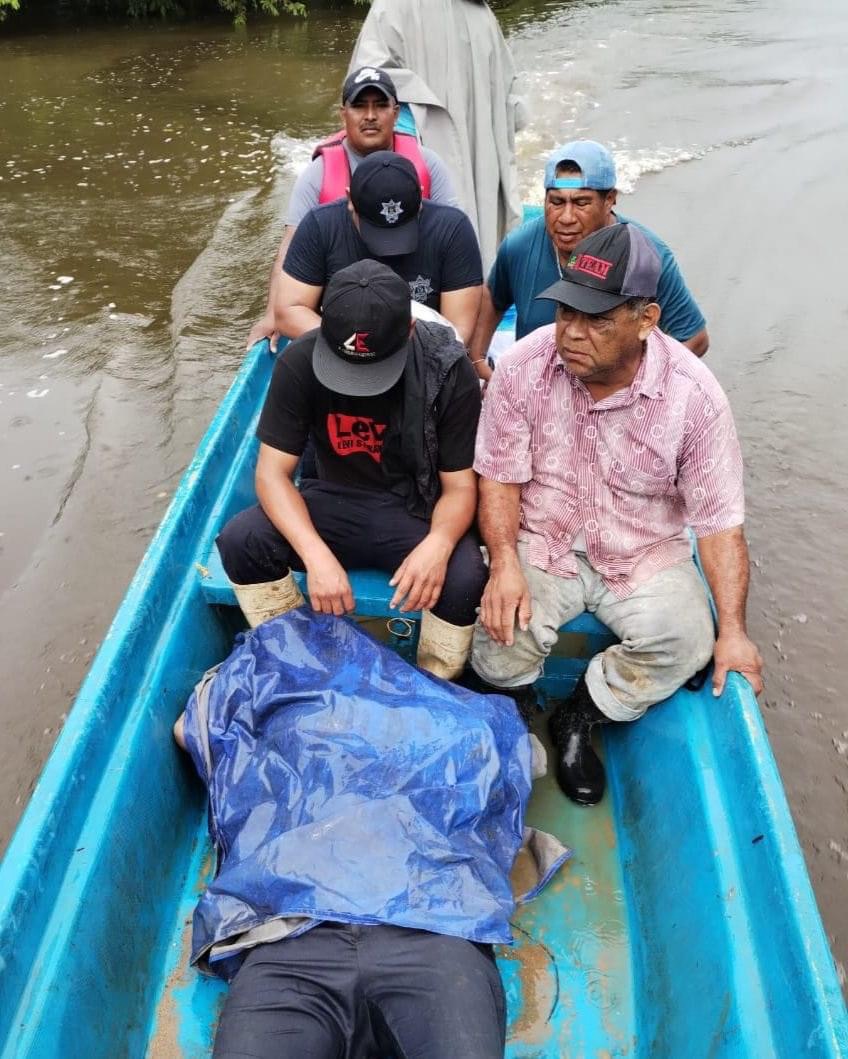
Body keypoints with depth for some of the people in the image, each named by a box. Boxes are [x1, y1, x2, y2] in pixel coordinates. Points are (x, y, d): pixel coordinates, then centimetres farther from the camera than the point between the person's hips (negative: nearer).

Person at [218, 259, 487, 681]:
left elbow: (460, 486, -14)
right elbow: (272, 473, -15)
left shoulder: (448, 370, -19)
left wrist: (438, 543, -38)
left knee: (465, 575, -32)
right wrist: (316, 554, -33)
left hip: (420, 512, -1)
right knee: (240, 540, -24)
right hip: (335, 504, 2)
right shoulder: (301, 361, -16)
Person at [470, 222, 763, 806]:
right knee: (503, 635, -25)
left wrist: (733, 631, -14)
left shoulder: (695, 395, -18)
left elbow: (720, 521, -11)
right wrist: (505, 563, -22)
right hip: (542, 543, 0)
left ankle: (579, 719, 3)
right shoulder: (524, 366, -14)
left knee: (686, 641, -25)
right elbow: (500, 479, -6)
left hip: (645, 553, 1)